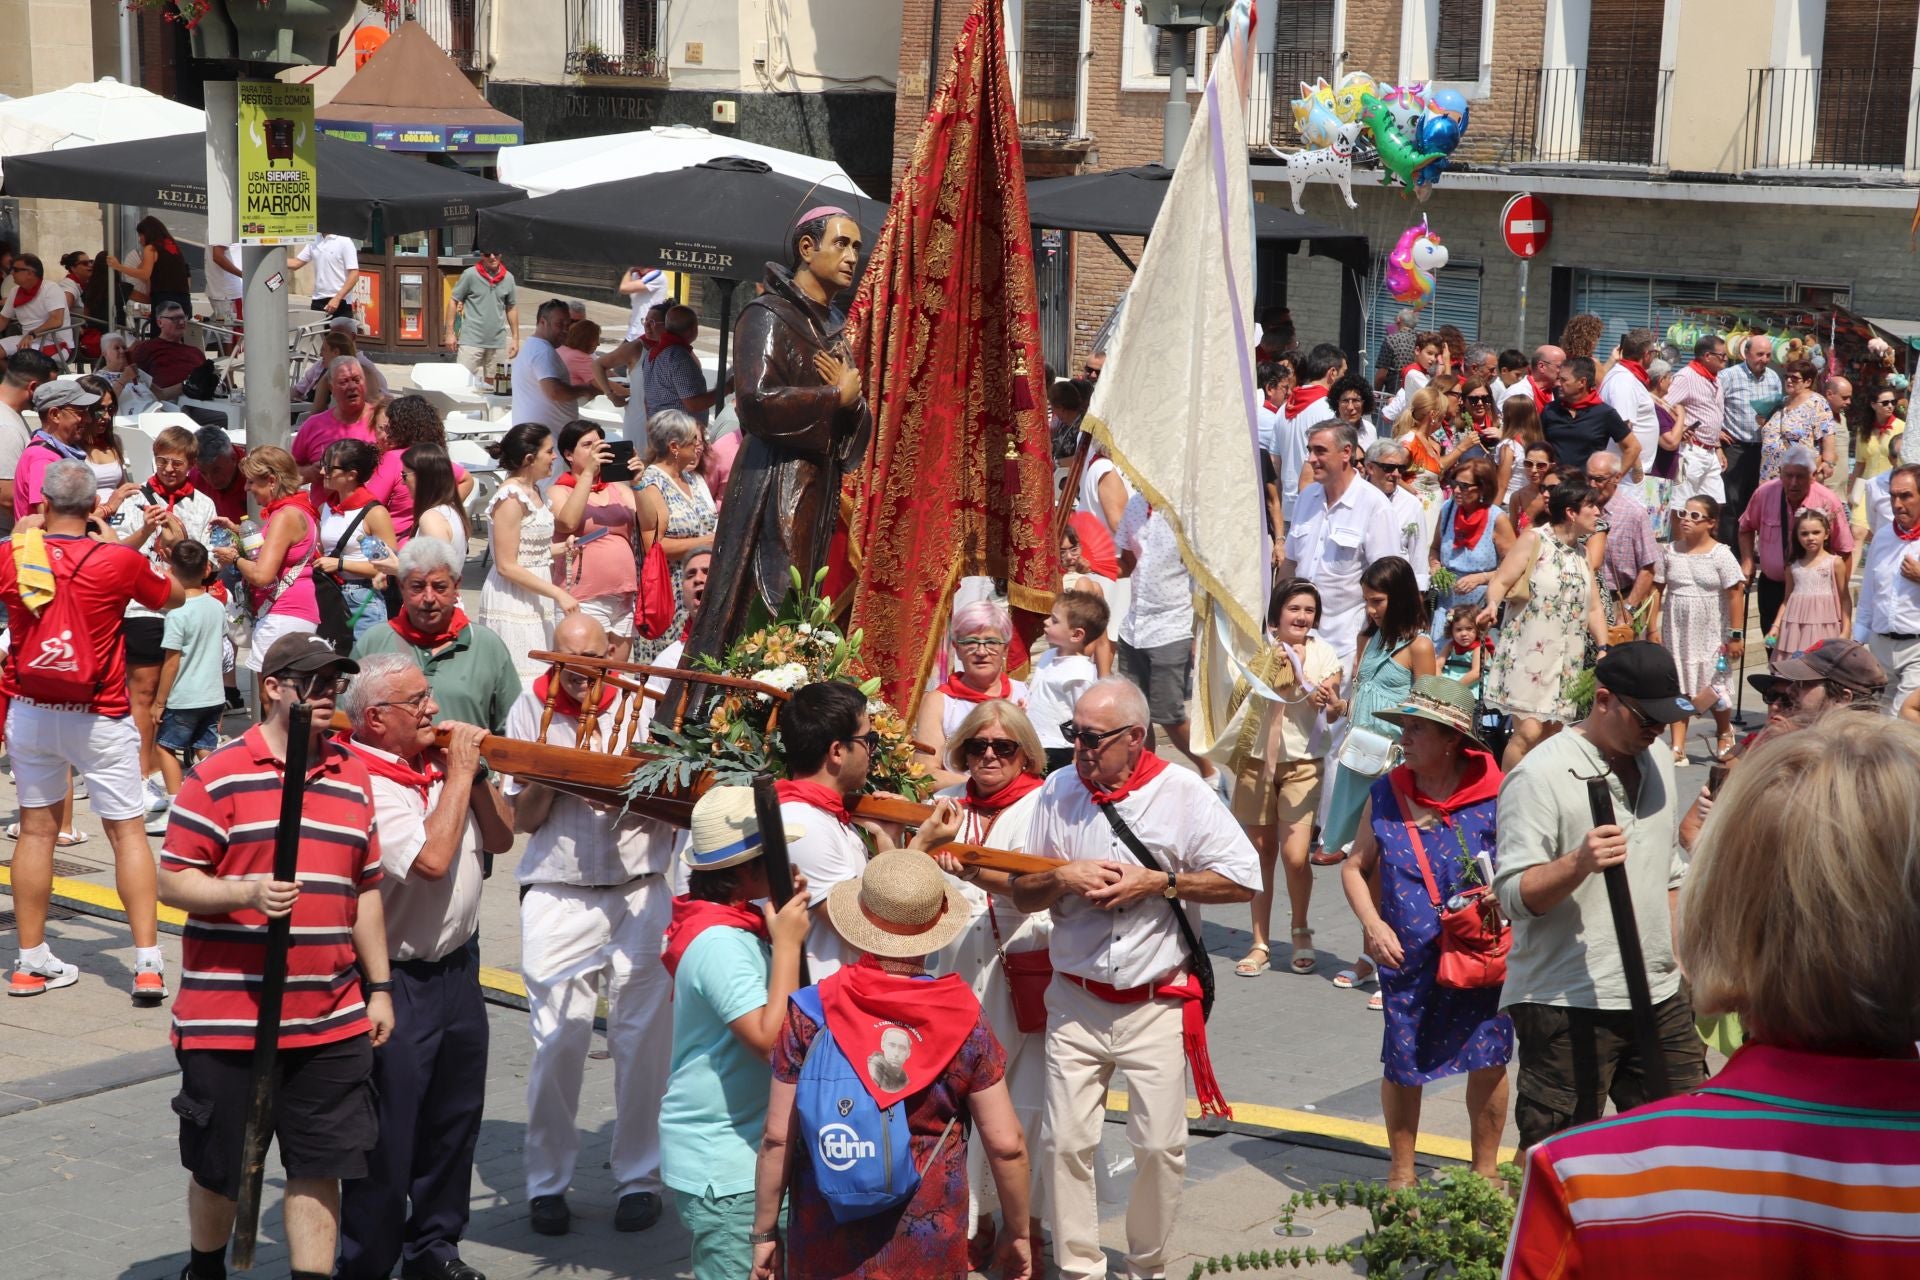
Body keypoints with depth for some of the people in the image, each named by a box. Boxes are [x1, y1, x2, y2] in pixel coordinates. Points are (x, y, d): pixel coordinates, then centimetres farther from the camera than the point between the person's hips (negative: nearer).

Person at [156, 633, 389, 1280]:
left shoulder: (353, 777, 11)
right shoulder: (219, 776, -6)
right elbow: (172, 882, -7)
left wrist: (378, 988, 15)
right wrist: (248, 892, -24)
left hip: (332, 1021, 4)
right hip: (227, 1019, -4)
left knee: (320, 1166, 4)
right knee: (218, 1168, 10)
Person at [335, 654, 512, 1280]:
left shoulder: (439, 762, 6)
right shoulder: (362, 785, -19)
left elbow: (500, 839, 10)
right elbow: (431, 858, -28)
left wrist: (475, 770, -4)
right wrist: (459, 770, -18)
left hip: (457, 966, 8)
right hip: (396, 984, -8)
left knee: (454, 1123, 18)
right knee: (388, 1139, 2)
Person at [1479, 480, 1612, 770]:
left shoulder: (1582, 556, 16)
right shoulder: (1534, 540, -3)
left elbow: (1594, 609, 17)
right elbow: (1501, 581, -9)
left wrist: (1604, 647, 4)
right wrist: (1492, 604, -30)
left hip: (1565, 659, 7)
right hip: (1528, 653, -7)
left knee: (1551, 736, 4)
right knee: (1528, 731, -17)